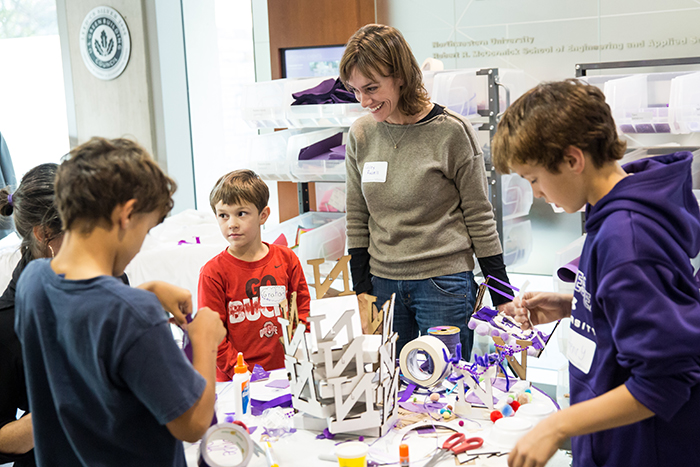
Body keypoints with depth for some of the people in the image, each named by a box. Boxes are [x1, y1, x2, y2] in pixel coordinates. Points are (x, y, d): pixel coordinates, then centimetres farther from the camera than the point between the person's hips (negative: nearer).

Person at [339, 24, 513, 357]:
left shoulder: (451, 131, -8)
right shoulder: (361, 134, 5)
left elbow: (480, 217, -3)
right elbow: (357, 220, 11)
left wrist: (503, 300, -2)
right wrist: (362, 291, 6)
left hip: (445, 284, -4)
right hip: (383, 283, 4)